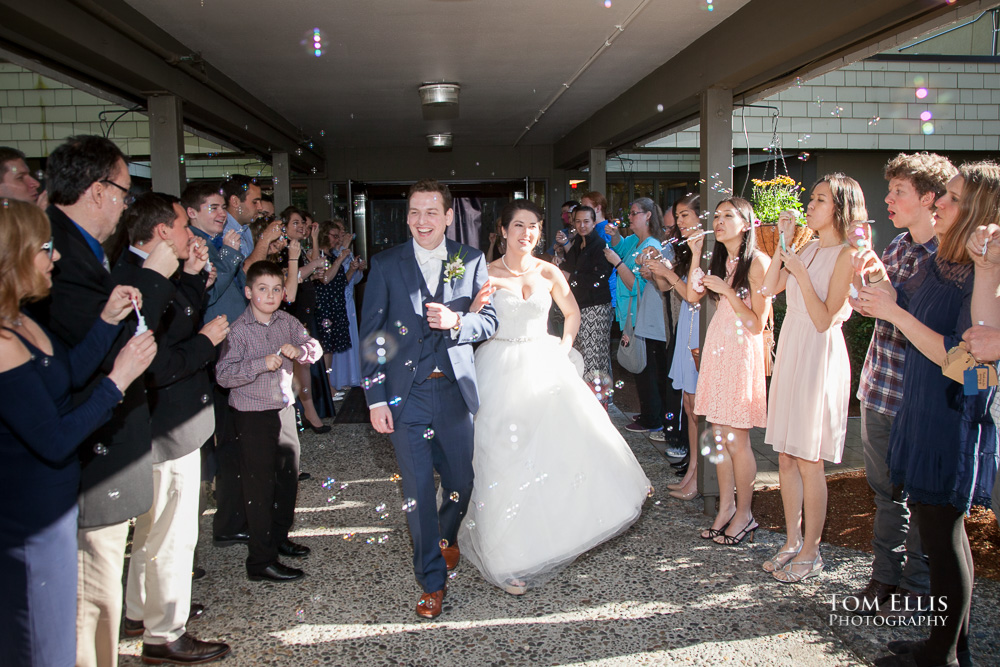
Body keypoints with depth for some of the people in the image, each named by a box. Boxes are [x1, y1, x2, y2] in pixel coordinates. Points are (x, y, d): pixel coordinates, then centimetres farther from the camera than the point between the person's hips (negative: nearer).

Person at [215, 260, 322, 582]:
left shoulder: (287, 322, 2)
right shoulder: (239, 329, -15)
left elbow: (315, 348, 6)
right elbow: (224, 374, -22)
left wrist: (298, 350, -15)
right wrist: (262, 364, -31)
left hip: (284, 409, 7)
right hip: (252, 415, -7)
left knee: (289, 475, 18)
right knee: (260, 486, 0)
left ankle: (279, 537, 39)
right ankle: (261, 561, 10)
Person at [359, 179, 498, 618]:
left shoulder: (471, 261, 4)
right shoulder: (386, 264, 0)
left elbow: (488, 321, 2)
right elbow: (370, 334, -1)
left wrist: (455, 322, -20)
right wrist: (375, 397, -6)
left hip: (454, 390, 1)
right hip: (406, 394, -1)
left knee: (461, 481, 13)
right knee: (418, 488, 3)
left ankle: (446, 537, 46)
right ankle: (432, 581, 20)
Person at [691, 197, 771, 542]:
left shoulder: (757, 262, -10)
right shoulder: (721, 260, 14)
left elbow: (757, 324, -12)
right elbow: (693, 294, 10)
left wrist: (727, 291, -19)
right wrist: (696, 254, 5)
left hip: (741, 350, -7)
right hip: (716, 346, 7)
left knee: (736, 439, -1)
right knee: (718, 435, 10)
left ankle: (743, 514, 14)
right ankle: (726, 507, 21)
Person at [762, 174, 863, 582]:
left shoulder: (847, 255, -10)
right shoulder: (808, 248, 12)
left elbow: (825, 319, -15)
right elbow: (769, 288, 8)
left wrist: (800, 272, -18)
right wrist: (783, 246, 3)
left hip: (819, 357, -7)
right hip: (789, 351, 7)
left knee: (809, 462, 0)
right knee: (786, 457, 11)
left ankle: (810, 553, 15)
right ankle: (792, 542, 24)